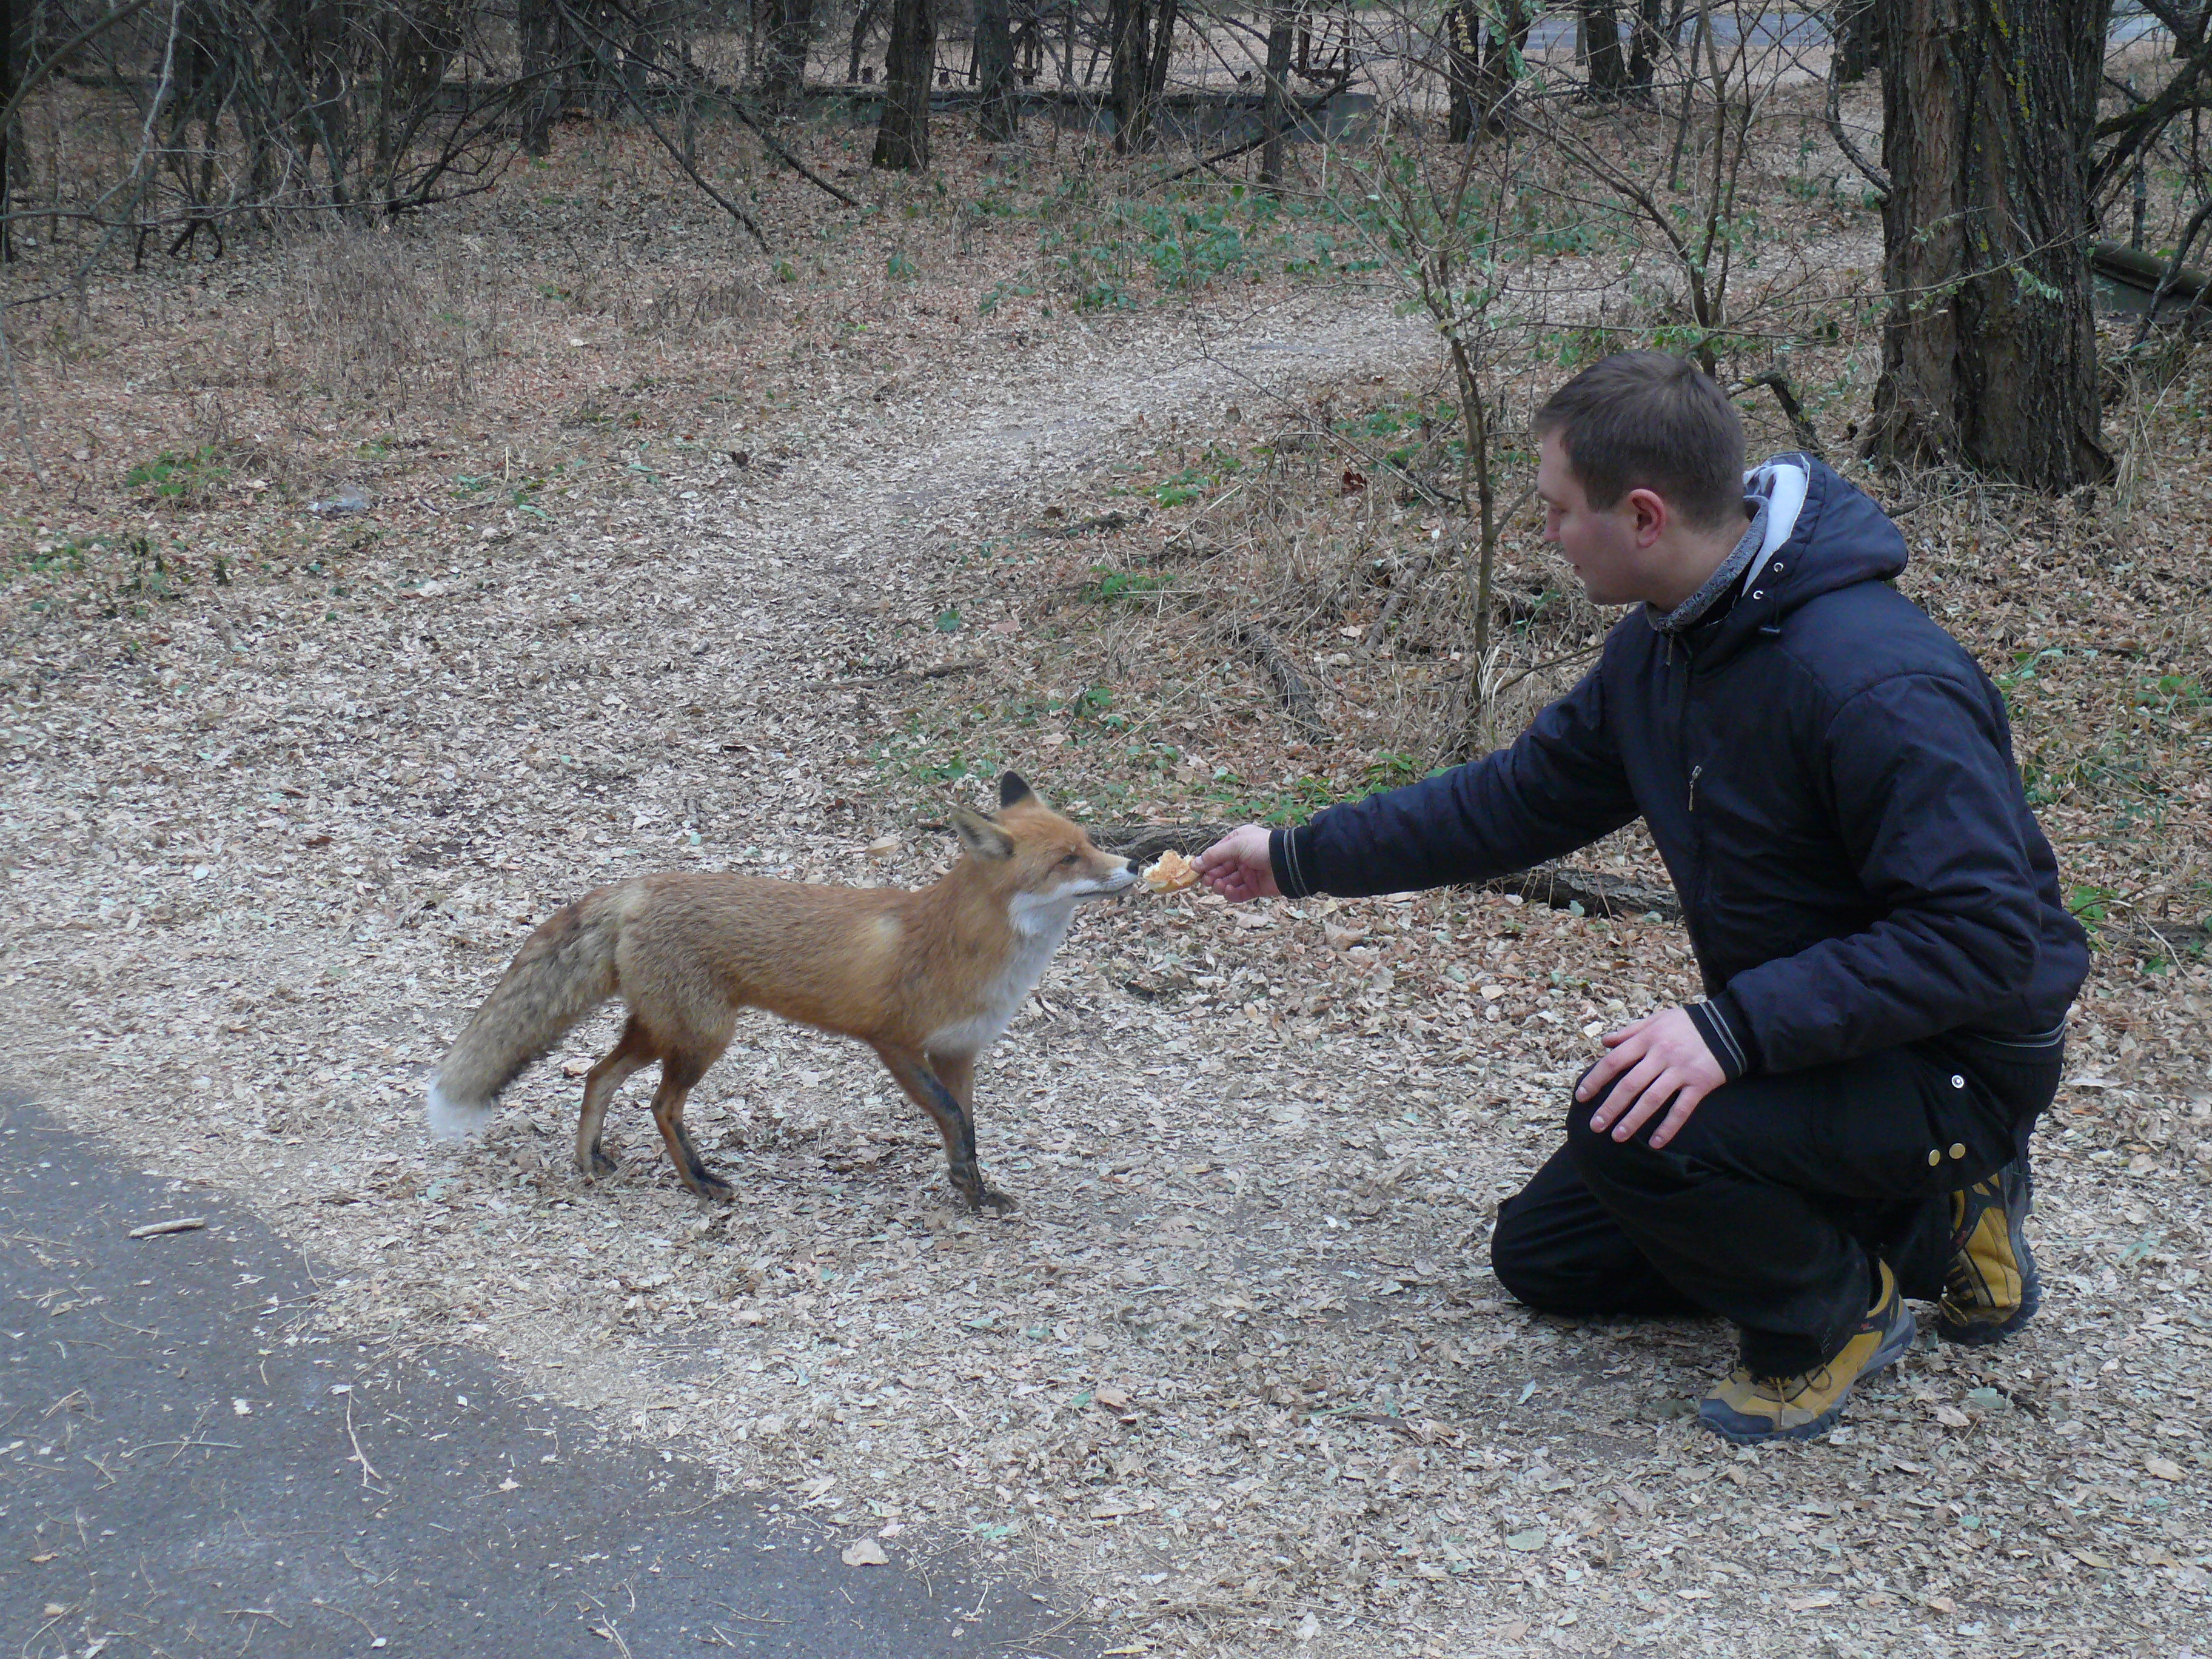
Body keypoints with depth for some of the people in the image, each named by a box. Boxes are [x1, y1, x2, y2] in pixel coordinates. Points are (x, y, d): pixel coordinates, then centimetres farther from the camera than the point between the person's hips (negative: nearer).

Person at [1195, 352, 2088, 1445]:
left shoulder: (1880, 683, -31)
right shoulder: (1663, 645, -1)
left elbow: (1981, 937, -33)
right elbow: (1520, 799, 10)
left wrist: (1734, 1029, -38)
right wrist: (1300, 859, 12)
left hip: (1954, 1061, -9)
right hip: (1795, 1032, 9)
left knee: (1628, 1124, -33)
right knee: (1542, 1255, 14)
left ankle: (1831, 1314, -2)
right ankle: (1920, 1221, 17)